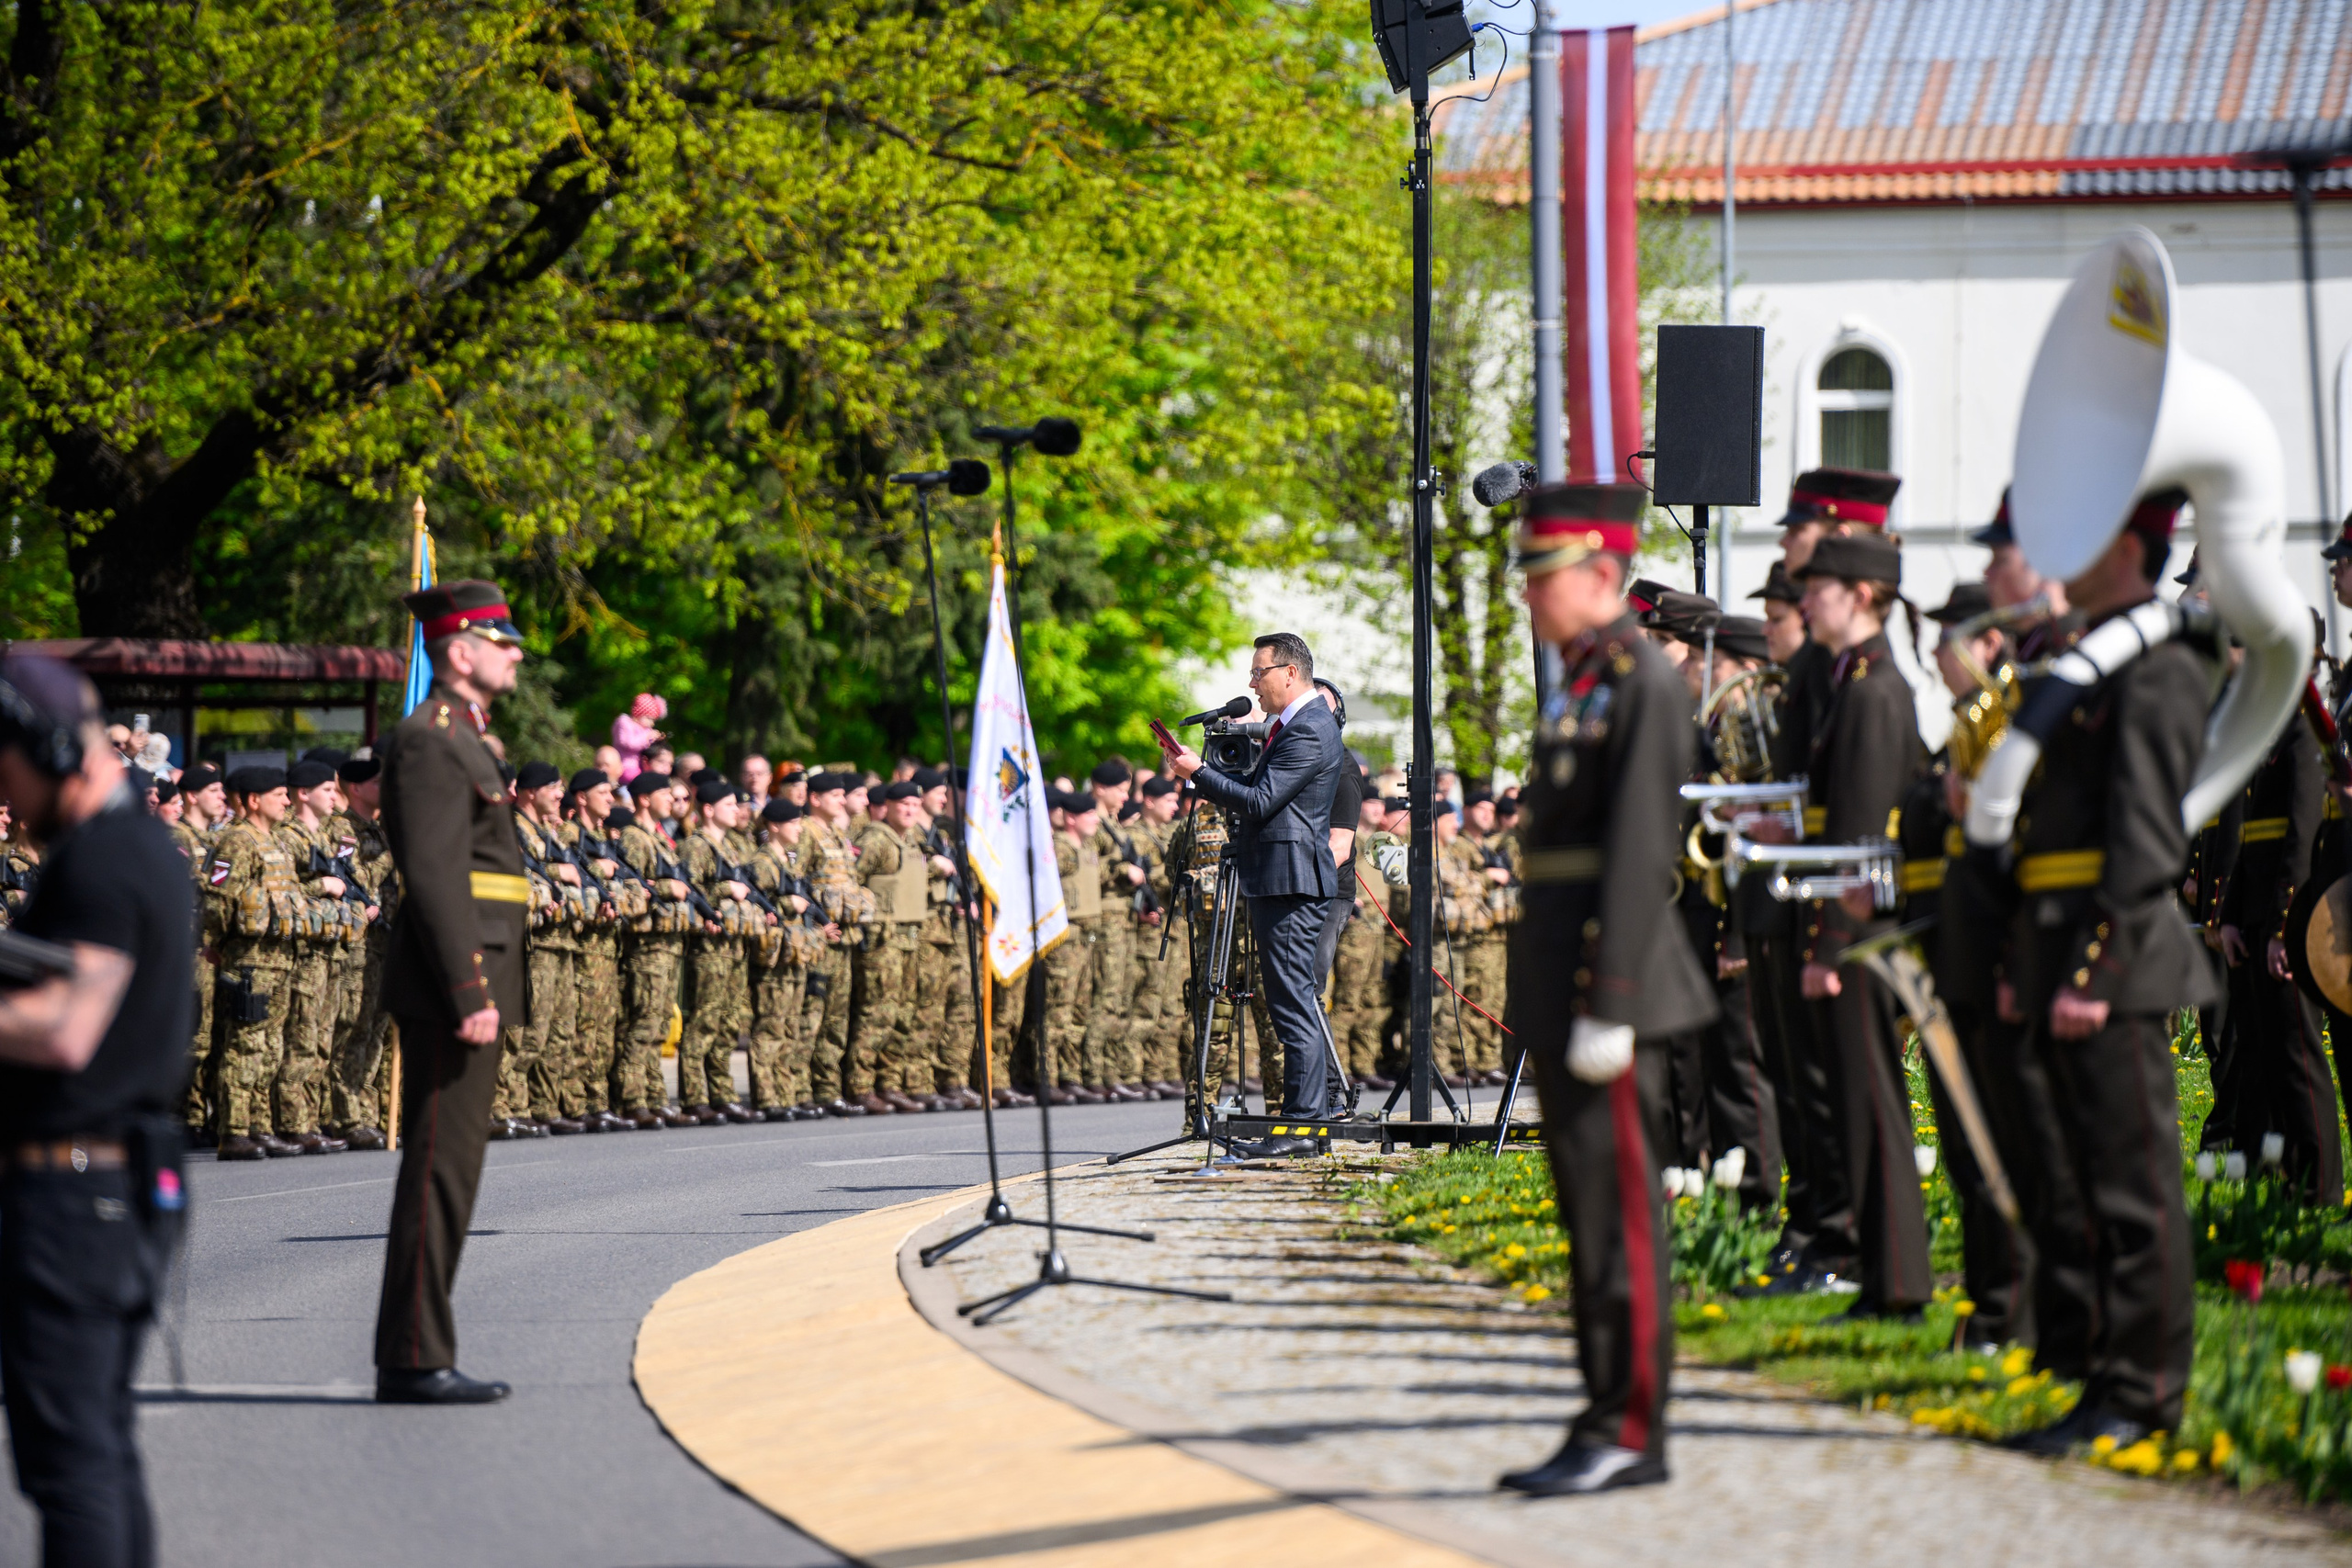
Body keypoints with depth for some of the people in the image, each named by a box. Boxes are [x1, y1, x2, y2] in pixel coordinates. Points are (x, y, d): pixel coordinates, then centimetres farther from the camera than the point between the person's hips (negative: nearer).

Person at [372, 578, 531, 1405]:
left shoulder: (460, 740, 20)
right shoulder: (429, 742, -13)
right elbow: (432, 878, -20)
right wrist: (469, 995, -24)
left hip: (468, 983, 11)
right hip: (454, 979, -11)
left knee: (447, 1169, 11)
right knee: (440, 1170, -9)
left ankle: (416, 1355, 14)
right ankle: (414, 1360, -8)